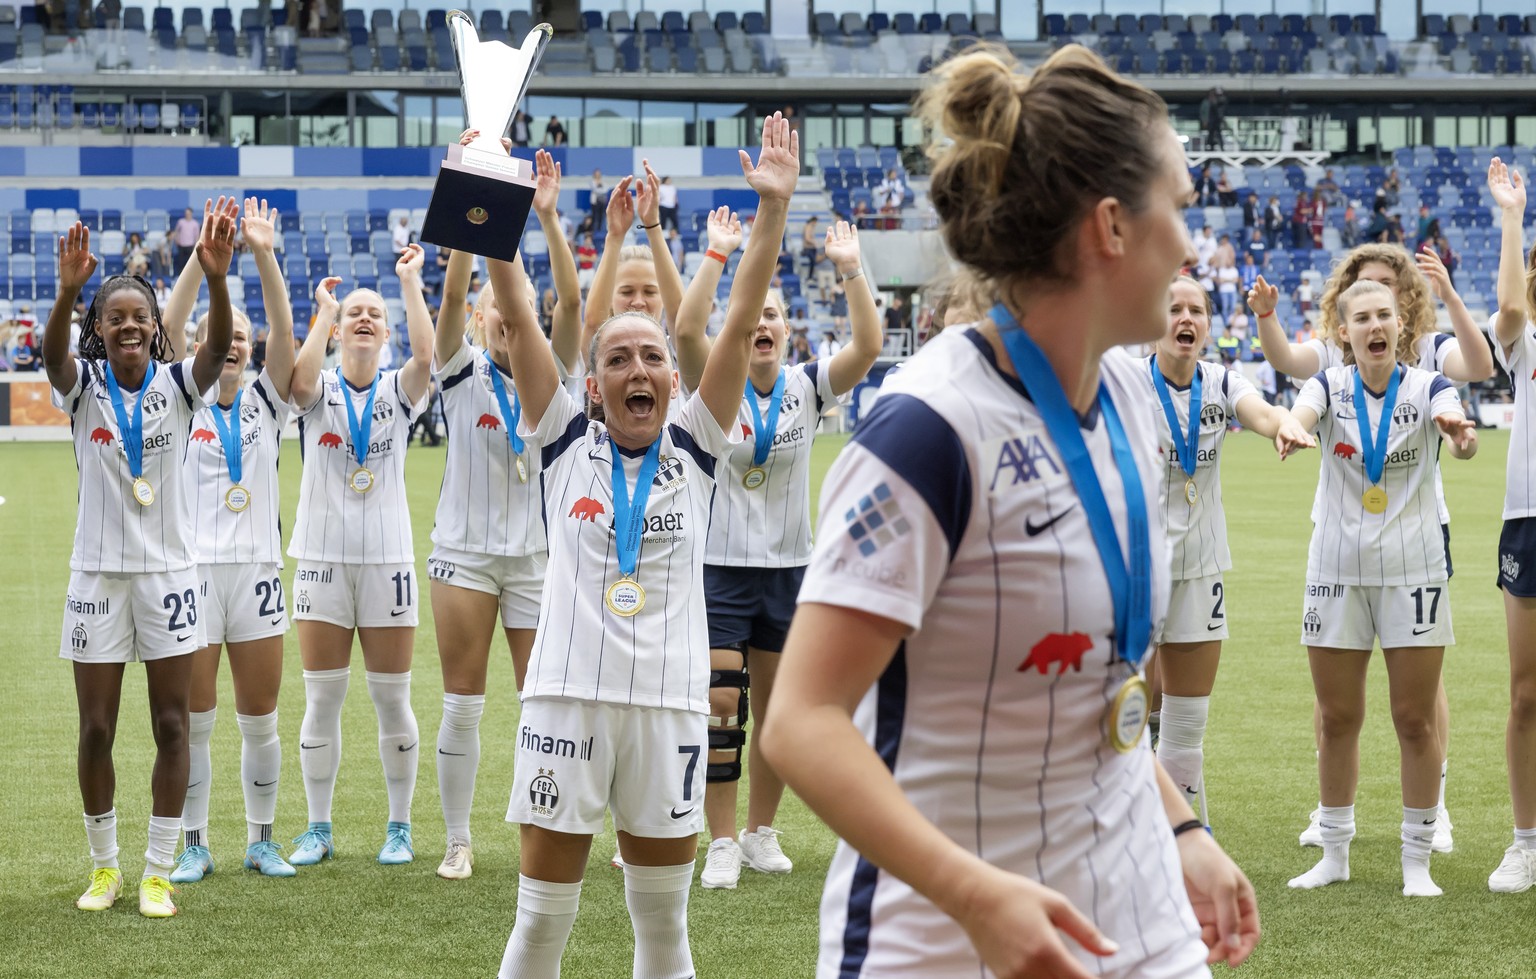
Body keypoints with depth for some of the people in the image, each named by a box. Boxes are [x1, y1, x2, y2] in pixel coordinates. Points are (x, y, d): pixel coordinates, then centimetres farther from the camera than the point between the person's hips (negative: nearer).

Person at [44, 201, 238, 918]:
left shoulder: (177, 386, -3)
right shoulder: (84, 388, -3)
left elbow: (218, 347, -23)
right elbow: (53, 353, -25)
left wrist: (216, 279, -44)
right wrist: (68, 290, -47)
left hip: (169, 573, 0)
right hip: (98, 574, 0)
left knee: (171, 725, 1)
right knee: (96, 729, 4)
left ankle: (158, 873, 10)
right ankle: (104, 866, 19)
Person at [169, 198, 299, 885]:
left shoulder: (266, 403, 7)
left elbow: (284, 332, -8)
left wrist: (265, 255, -21)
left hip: (257, 570, 2)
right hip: (192, 570, -2)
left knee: (260, 719, 6)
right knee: (193, 720, 1)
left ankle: (262, 839, 16)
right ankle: (194, 845, 10)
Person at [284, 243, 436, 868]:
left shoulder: (398, 391, 4)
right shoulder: (320, 391, 2)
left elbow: (425, 355, -17)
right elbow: (301, 380, -22)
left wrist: (410, 282, -13)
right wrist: (323, 308, -12)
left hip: (387, 559, 0)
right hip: (322, 558, 0)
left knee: (392, 699, 3)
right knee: (322, 700, 4)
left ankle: (399, 827, 14)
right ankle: (318, 828, 13)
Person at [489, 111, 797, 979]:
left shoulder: (694, 450, 6)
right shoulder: (568, 444, 5)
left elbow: (741, 326, -1)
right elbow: (520, 323, -1)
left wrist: (774, 208, -8)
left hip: (671, 700, 1)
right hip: (569, 694, -1)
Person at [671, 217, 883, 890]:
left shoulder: (807, 388, 1)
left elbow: (867, 346, -14)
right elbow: (686, 330, -24)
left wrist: (851, 269, -23)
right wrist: (717, 257, -28)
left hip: (788, 570, 3)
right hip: (720, 569, -3)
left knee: (777, 713, 10)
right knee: (720, 711, -7)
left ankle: (761, 832, 24)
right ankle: (723, 845, 0)